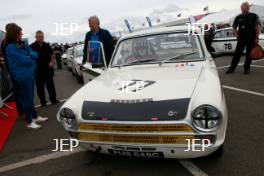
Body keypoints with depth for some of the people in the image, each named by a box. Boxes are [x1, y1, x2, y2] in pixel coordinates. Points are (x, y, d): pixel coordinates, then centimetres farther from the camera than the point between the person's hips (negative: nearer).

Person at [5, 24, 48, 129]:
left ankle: (35, 117, 29)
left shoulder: (23, 44, 11)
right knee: (27, 98, -1)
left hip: (30, 74, 8)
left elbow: (35, 54, 5)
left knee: (30, 97, 17)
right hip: (22, 76, -8)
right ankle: (29, 122, 11)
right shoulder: (10, 48, -15)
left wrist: (30, 56, -15)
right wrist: (31, 58, -2)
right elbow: (24, 60, -19)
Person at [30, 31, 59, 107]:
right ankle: (43, 101, 16)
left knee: (50, 85, 10)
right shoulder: (32, 46, -5)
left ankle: (53, 99, 21)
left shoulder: (47, 45, 6)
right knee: (40, 86, 5)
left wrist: (52, 62, 1)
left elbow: (52, 54, 16)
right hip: (38, 70, -2)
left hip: (48, 69, 3)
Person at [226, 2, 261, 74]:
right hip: (241, 38, 1)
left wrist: (256, 38, -12)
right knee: (237, 53, -1)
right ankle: (232, 68, 1)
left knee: (249, 54, 3)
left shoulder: (254, 16, 2)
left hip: (251, 38, -1)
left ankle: (247, 68, 13)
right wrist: (236, 34, -5)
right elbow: (234, 27, 15)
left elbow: (258, 27, -3)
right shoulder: (238, 18, 7)